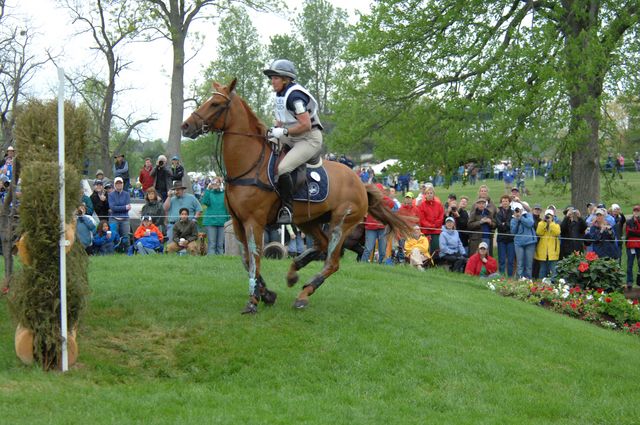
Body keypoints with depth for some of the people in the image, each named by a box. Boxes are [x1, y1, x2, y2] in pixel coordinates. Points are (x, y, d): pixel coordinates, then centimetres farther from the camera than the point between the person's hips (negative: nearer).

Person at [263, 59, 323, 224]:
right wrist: (274, 129, 3)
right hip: (291, 138, 11)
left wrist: (283, 132, -23)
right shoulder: (280, 95, 10)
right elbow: (282, 119, 23)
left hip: (310, 139, -11)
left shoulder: (294, 96, -21)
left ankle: (287, 209, -18)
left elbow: (305, 125, -26)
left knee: (282, 169, -27)